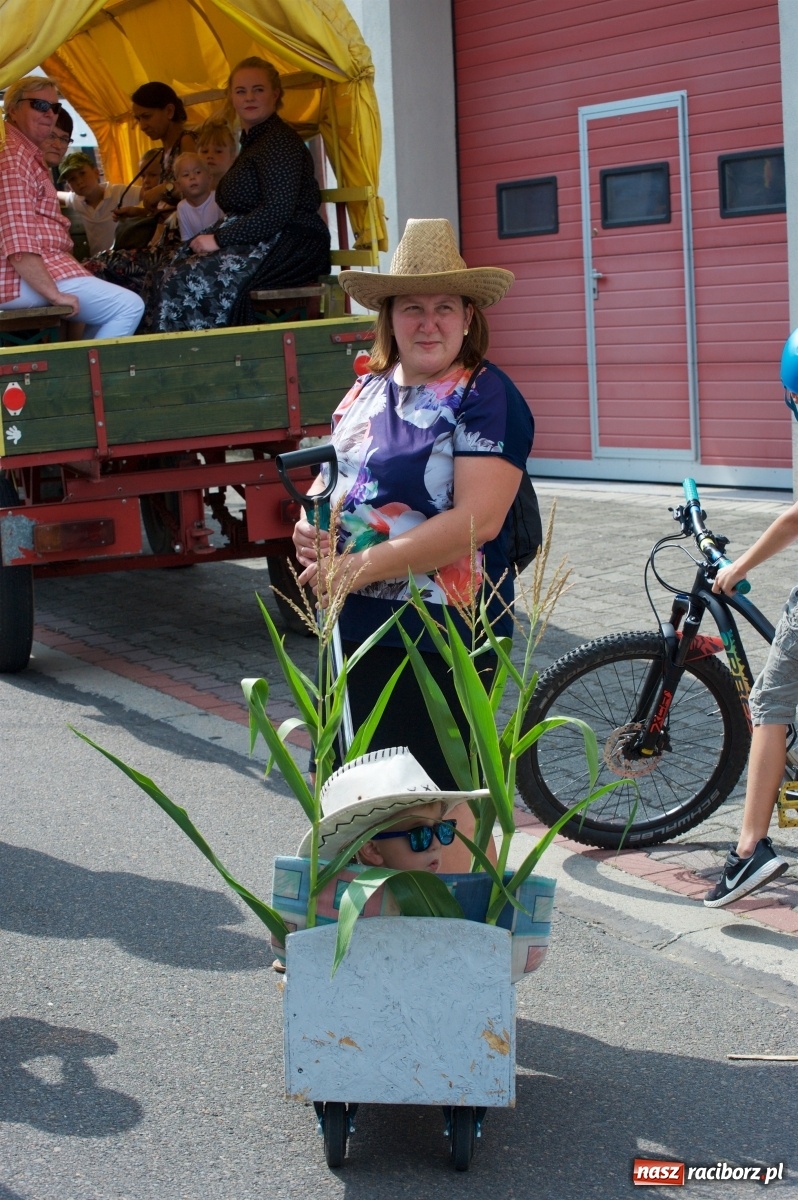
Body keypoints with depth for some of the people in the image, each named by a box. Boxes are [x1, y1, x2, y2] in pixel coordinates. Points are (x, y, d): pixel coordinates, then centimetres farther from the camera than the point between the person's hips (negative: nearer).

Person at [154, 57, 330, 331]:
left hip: (290, 247, -9)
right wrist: (212, 238, 1)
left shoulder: (280, 140, -9)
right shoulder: (252, 141, 21)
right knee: (176, 271, -11)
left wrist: (219, 239, -17)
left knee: (197, 279, -26)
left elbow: (278, 211, -19)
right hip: (258, 242, 9)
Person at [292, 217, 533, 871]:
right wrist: (310, 526, -2)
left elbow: (477, 519, -21)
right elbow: (329, 477, 23)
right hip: (353, 628, 8)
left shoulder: (487, 398, -11)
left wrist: (363, 565, -22)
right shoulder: (369, 389, 13)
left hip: (441, 640, -8)